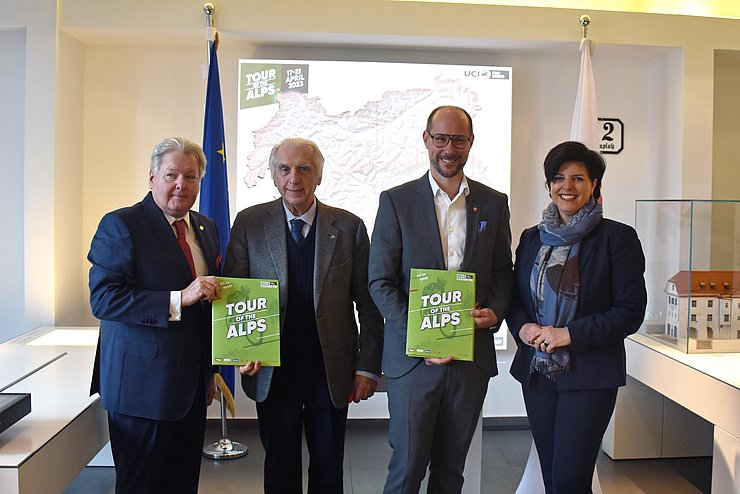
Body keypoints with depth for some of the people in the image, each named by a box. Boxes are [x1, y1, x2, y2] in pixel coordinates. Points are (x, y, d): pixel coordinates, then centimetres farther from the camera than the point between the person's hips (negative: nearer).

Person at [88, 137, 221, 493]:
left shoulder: (206, 228, 11)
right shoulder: (120, 225, -10)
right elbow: (102, 299, -19)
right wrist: (179, 299, -26)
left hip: (192, 385, 6)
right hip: (143, 384, -6)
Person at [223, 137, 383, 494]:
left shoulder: (349, 227, -3)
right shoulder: (249, 223, -2)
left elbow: (369, 304, 0)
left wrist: (368, 367, -3)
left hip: (332, 370, 0)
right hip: (272, 370, 0)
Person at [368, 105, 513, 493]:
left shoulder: (493, 203, 8)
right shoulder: (396, 201, -2)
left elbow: (502, 272, 14)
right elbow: (380, 282, -5)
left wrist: (495, 312, -8)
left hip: (472, 356, 3)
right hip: (413, 357, -3)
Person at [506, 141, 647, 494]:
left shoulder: (617, 237, -5)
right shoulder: (532, 238, 9)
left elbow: (631, 311, -9)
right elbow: (515, 297, 15)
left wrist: (569, 334, -17)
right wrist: (522, 327, -7)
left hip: (589, 375, -5)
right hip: (537, 372, 5)